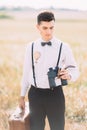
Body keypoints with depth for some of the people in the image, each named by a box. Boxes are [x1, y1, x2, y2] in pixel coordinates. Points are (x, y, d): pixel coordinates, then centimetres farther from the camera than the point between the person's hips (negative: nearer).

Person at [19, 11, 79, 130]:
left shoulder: (64, 47, -6)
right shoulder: (31, 47, 2)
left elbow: (75, 70, -2)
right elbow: (26, 72, 8)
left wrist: (69, 75, -26)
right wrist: (22, 96, 11)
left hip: (55, 93, -2)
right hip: (35, 94, 2)